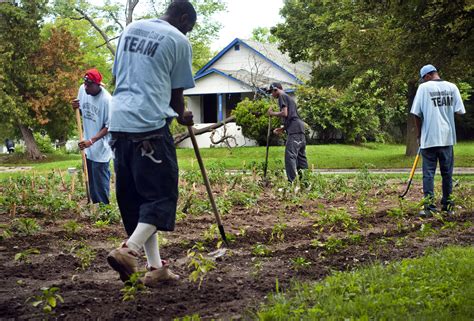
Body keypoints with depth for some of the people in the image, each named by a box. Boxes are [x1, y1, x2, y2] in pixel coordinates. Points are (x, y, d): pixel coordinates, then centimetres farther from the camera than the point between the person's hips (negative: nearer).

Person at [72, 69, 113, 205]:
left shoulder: (107, 100, -22)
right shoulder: (82, 89, -2)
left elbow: (108, 127, -16)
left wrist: (91, 141, -25)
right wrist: (75, 107, -8)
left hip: (101, 150, -7)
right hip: (87, 149, 7)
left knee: (101, 184, -2)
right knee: (91, 183, 17)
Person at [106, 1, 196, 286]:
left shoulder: (130, 29, 18)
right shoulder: (178, 41, -1)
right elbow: (176, 92, 4)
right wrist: (183, 116, 26)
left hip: (120, 122, 7)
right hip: (150, 125, -7)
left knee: (134, 197, 11)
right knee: (162, 194, -2)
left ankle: (155, 266, 12)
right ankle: (129, 250, -21)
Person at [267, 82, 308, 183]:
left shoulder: (282, 96, 1)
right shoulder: (289, 97, 30)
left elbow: (284, 113, -12)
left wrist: (272, 113, 3)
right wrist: (282, 128, 21)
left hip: (294, 130, -10)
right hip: (300, 129, 10)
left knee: (290, 155, -16)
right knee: (300, 156, 10)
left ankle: (291, 181, -24)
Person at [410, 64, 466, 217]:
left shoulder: (424, 87, -5)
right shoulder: (452, 87, 4)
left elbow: (417, 114, -6)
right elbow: (460, 111, 1)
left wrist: (419, 133, 7)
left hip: (429, 138, -3)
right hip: (447, 137, 3)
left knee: (428, 173, 2)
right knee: (447, 173, 13)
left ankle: (429, 206, -2)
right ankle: (448, 206, 17)